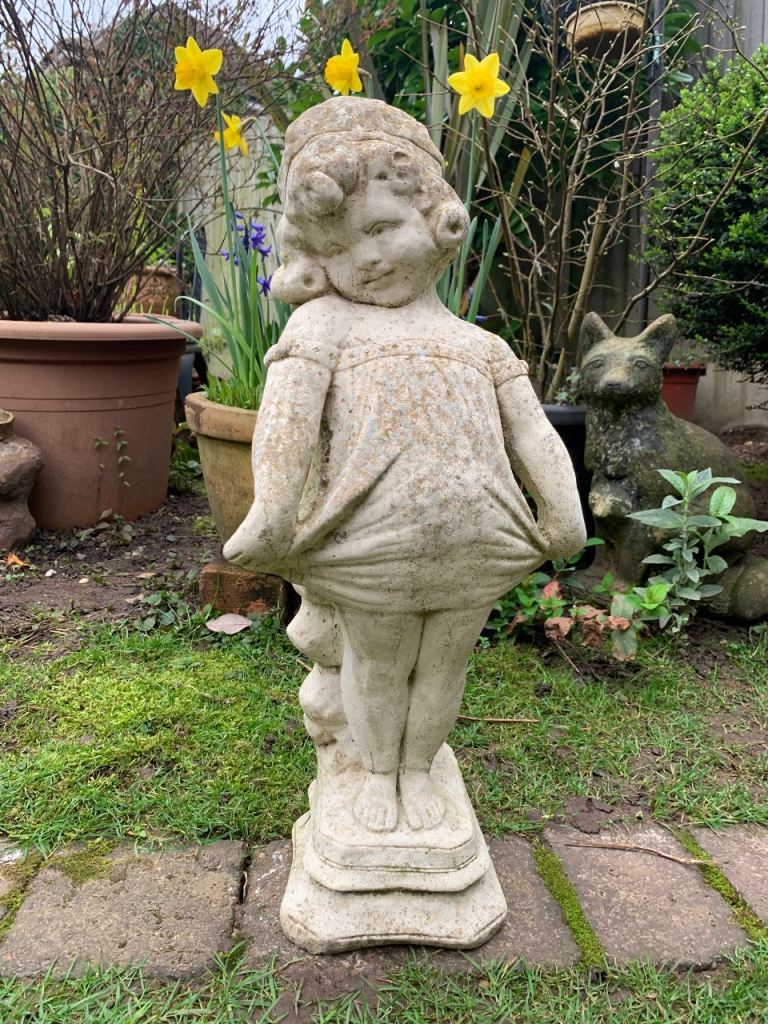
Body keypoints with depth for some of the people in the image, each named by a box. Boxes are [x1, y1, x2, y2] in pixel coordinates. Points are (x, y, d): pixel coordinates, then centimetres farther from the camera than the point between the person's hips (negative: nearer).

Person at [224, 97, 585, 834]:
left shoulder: (479, 344, 12)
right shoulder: (325, 324, 1)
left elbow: (531, 433, 10)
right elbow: (288, 410, -14)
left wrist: (563, 513, 0)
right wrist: (274, 512, -27)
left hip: (472, 548, 3)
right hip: (371, 550, -3)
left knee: (443, 668, 17)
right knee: (378, 670, 15)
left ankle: (418, 769, 42)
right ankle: (378, 771, 41)